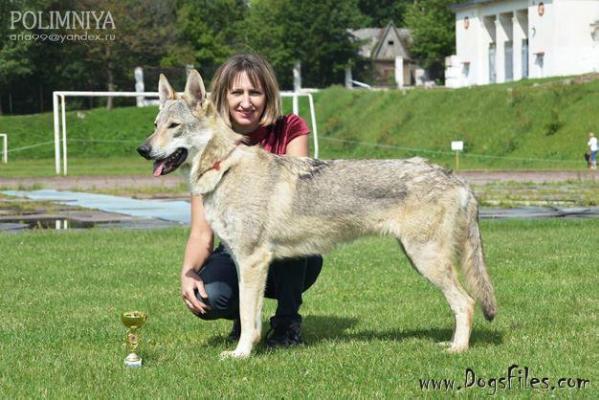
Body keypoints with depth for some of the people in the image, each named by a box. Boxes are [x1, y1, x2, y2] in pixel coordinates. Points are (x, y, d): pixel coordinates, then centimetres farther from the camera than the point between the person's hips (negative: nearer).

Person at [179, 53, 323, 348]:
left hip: (291, 260, 0)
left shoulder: (289, 130, -8)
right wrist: (188, 273, -32)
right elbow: (201, 232, -12)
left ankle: (288, 321, -12)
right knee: (208, 297, -32)